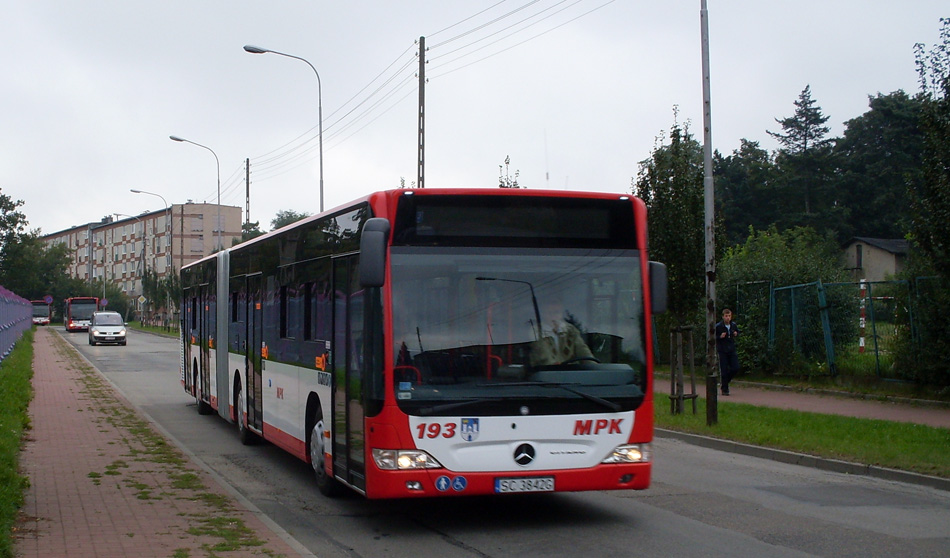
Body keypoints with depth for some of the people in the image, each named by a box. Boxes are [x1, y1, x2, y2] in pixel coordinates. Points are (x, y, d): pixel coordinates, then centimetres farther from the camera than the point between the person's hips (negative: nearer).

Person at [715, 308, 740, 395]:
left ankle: (726, 381, 23)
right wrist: (720, 337, -20)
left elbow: (737, 332, 22)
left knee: (735, 368, -3)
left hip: (732, 350, 4)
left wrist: (736, 334, -1)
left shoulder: (734, 325, 5)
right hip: (722, 351, -4)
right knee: (724, 371, -4)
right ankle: (724, 389, 6)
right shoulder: (718, 326, -8)